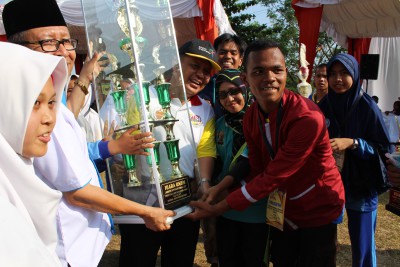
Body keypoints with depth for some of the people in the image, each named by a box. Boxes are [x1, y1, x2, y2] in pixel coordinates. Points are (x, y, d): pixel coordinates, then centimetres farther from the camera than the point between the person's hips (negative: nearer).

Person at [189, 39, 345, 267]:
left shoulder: (308, 118, -30)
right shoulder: (251, 116, -7)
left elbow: (272, 177, -28)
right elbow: (257, 170, -3)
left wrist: (218, 208, -24)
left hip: (318, 211, -5)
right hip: (282, 210, 6)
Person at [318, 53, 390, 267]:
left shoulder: (367, 107, -11)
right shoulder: (324, 106, 0)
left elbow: (383, 148, -9)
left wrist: (352, 143, -22)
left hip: (361, 186, -3)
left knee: (362, 246, 5)